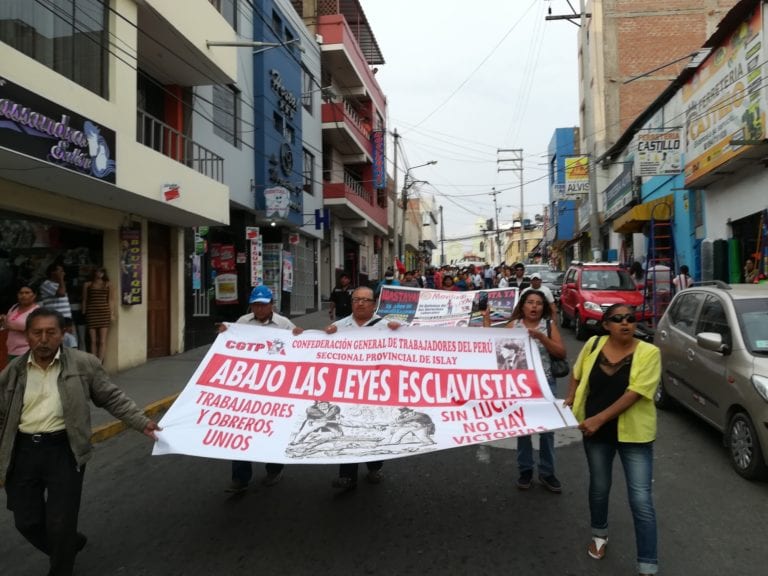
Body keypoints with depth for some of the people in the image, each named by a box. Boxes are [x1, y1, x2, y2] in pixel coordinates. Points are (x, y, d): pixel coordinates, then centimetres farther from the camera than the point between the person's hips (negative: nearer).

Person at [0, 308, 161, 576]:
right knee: (26, 522, 11)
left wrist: (143, 422, -6)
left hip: (64, 450, -3)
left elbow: (112, 398, 1)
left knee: (60, 524, 0)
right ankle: (70, 545, 40)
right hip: (22, 451, 4)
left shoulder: (84, 364, -4)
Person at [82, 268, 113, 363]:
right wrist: (83, 313, 6)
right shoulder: (87, 285, 8)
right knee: (93, 341, 1)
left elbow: (111, 300, 9)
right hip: (91, 313, 0)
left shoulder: (108, 285, 9)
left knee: (102, 341, -4)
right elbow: (84, 300, 10)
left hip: (104, 313, 0)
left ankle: (100, 363, -4)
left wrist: (112, 313, 2)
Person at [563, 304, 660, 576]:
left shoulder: (649, 353, -14)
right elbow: (577, 373, 15)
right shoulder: (593, 344, -3)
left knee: (641, 500, -2)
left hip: (634, 433, -3)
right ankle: (600, 534, 45)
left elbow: (634, 394, -21)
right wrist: (571, 398, 0)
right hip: (596, 431, 3)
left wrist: (600, 418, -24)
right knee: (599, 486, 19)